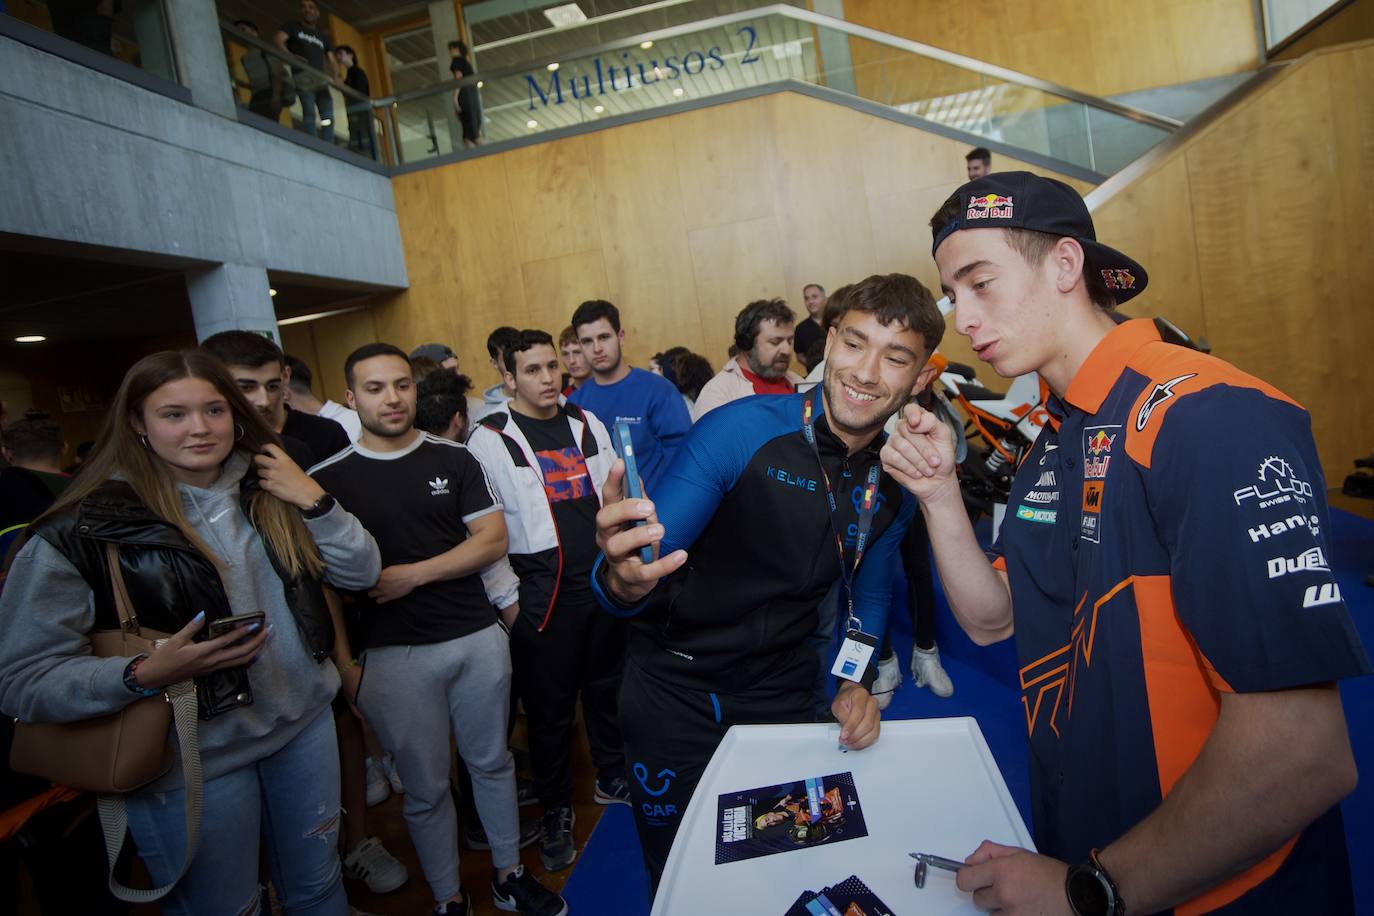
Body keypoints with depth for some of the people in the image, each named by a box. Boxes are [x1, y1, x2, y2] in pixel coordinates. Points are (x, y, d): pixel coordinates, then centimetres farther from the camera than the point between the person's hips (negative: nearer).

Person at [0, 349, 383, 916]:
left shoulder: (267, 493, -1)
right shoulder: (83, 530, -14)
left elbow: (361, 572, 1)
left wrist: (312, 501, -14)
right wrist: (146, 673, -30)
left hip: (305, 725, 4)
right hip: (190, 764, -4)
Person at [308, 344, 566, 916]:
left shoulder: (455, 460, 3)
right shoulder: (327, 479, -2)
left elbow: (493, 539, -2)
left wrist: (415, 574, -12)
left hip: (478, 638, 2)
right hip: (394, 655, -2)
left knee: (492, 762, 16)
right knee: (425, 788, 12)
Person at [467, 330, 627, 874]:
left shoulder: (587, 424, 9)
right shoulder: (491, 440, -5)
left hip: (606, 582, 4)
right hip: (543, 592, -4)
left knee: (607, 686, 18)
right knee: (549, 706, 7)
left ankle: (612, 779, 40)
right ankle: (556, 812, 28)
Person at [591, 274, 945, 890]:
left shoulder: (896, 480, -6)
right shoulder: (738, 431, -24)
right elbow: (649, 566, -26)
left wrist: (857, 682, -2)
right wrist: (625, 580, -48)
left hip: (779, 694, 4)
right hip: (674, 688, -3)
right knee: (675, 869, 17)